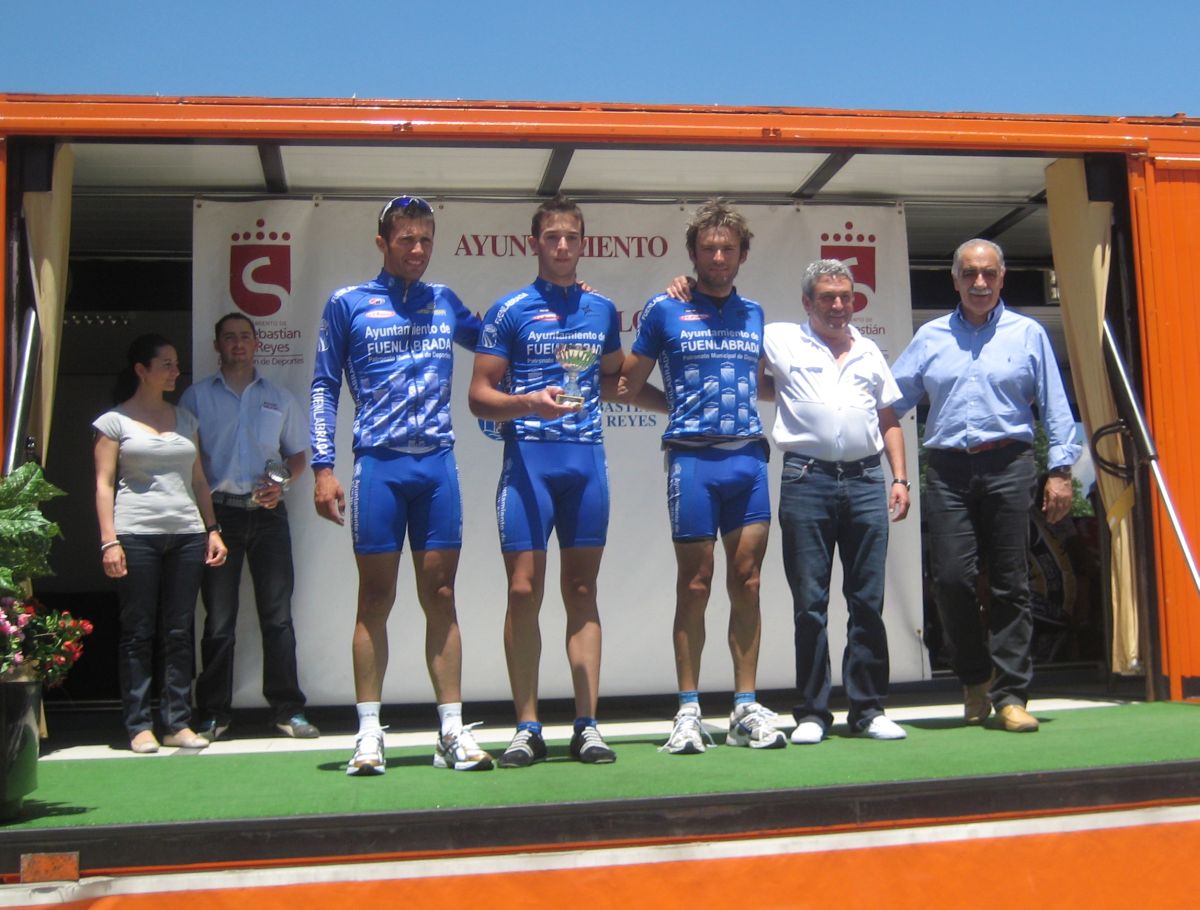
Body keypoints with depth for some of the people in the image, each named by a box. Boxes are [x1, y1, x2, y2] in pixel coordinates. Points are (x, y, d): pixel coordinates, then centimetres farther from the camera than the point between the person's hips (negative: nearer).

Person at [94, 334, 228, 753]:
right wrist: (109, 541, -9)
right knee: (138, 632, -2)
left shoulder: (184, 419, 17)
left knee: (180, 631, 3)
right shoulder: (114, 421, 4)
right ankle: (139, 726, 3)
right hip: (136, 534, -4)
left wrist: (212, 529, 10)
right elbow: (104, 484, 0)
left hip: (186, 534, 4)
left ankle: (178, 722, 7)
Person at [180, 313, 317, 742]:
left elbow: (298, 454, 17)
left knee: (278, 614, 0)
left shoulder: (278, 397, 14)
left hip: (267, 512, 1)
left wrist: (280, 483, -3)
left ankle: (288, 710, 4)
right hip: (218, 512, -1)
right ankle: (214, 714, 7)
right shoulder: (197, 396, 10)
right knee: (218, 619, 0)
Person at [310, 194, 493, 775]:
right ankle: (369, 733, 9)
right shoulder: (348, 304, 6)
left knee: (440, 597, 4)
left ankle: (452, 731, 9)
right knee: (375, 600, 2)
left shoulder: (445, 304, 14)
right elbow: (324, 387, 6)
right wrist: (322, 467, -3)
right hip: (378, 464, -2)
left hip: (438, 464, 3)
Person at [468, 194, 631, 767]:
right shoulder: (510, 310, 4)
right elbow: (479, 396, 0)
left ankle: (587, 725, 8)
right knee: (524, 590, -5)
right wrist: (527, 403, -16)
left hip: (587, 458, 3)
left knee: (581, 590, 4)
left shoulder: (603, 310, 15)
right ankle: (526, 727, 4)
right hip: (529, 457, -3)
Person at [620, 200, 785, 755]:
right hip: (693, 459, -4)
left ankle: (746, 709, 11)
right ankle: (688, 710, 7)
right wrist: (681, 407, 5)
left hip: (749, 457, 4)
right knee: (695, 585, -1)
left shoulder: (754, 314, 16)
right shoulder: (664, 310, 4)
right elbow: (630, 385, 8)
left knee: (747, 582, 4)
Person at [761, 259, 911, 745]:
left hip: (865, 480, 3)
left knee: (868, 601, 4)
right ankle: (812, 712, 8)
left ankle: (868, 709, 13)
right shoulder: (780, 340, 7)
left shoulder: (869, 352, 18)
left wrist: (900, 478, 10)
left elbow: (889, 420, 19)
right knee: (810, 603, 1)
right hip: (807, 481, -3)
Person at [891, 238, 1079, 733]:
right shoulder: (930, 337, 14)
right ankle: (975, 679, 14)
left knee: (1010, 584, -1)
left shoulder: (1028, 334, 10)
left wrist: (1060, 470, 2)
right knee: (952, 578, -7)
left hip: (1007, 467, -1)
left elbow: (1055, 408, 8)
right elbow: (890, 399, 14)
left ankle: (1010, 695, 6)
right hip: (948, 470, 1)